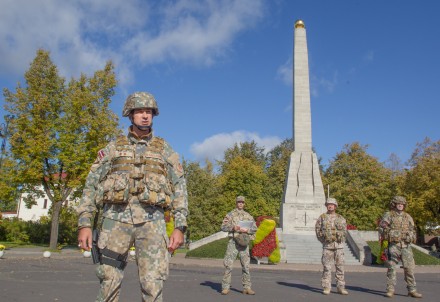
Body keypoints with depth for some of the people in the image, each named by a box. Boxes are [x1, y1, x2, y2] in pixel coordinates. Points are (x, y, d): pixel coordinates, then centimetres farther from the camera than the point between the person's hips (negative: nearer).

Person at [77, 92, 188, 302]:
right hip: (116, 219, 1)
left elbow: (179, 189, 7)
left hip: (152, 221, 0)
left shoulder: (165, 150, 12)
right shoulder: (113, 148, 12)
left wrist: (180, 227, -3)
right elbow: (91, 185, 9)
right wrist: (84, 223, -1)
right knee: (109, 283, 3)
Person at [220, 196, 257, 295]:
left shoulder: (248, 216, 13)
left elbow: (255, 228, 7)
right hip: (233, 241, -3)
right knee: (228, 265, -5)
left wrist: (247, 230, -11)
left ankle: (247, 288, 11)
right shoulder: (230, 214, 4)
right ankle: (225, 287, 1)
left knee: (246, 265, 4)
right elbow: (223, 227, -2)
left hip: (244, 242, 3)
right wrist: (233, 227, -17)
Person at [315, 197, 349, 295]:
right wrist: (324, 241, -2)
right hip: (327, 246, -1)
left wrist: (340, 241, 0)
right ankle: (326, 288, 5)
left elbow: (344, 231, 10)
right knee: (327, 267, 0)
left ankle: (341, 287, 10)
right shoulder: (322, 217, 5)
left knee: (340, 266, 3)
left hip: (339, 246, 2)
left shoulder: (341, 218, 9)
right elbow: (318, 230, 5)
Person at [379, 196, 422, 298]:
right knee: (391, 268, -1)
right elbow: (381, 228, 0)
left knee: (409, 268, 0)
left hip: (406, 246, 3)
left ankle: (412, 290, 10)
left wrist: (411, 236, 0)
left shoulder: (408, 217, 15)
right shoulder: (388, 215, 3)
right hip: (393, 245, -3)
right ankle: (390, 290, 6)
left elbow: (412, 230, 18)